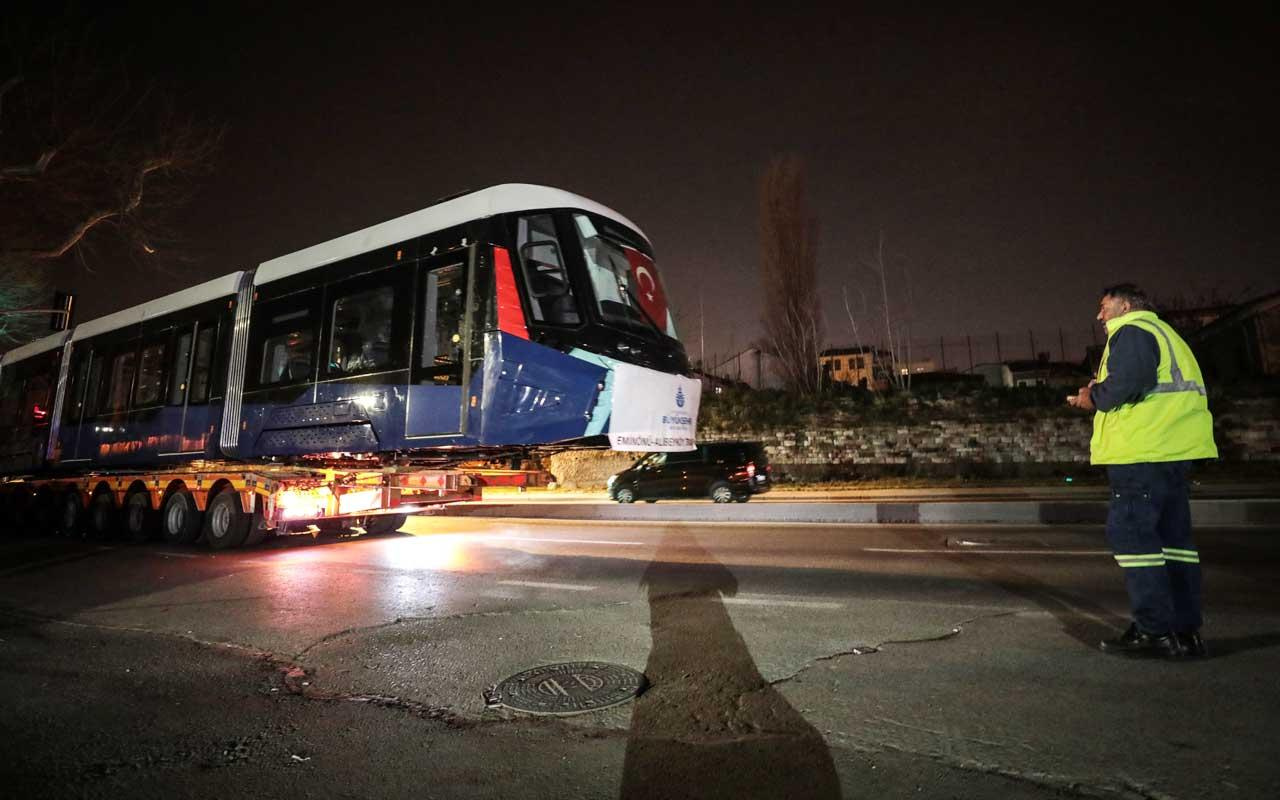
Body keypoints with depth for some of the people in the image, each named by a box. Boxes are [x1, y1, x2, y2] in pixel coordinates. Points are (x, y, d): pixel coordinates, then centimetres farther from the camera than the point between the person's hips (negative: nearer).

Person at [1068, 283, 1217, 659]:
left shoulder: (1130, 331, -5)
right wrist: (1099, 397, 17)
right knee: (1172, 535, 11)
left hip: (1143, 450, -10)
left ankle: (1155, 629, -6)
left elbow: (1129, 383, -22)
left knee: (1130, 532, -7)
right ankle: (1185, 630, 16)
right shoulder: (1163, 332, 26)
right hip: (1173, 450, 10)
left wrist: (1095, 397, -4)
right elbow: (1157, 393, 22)